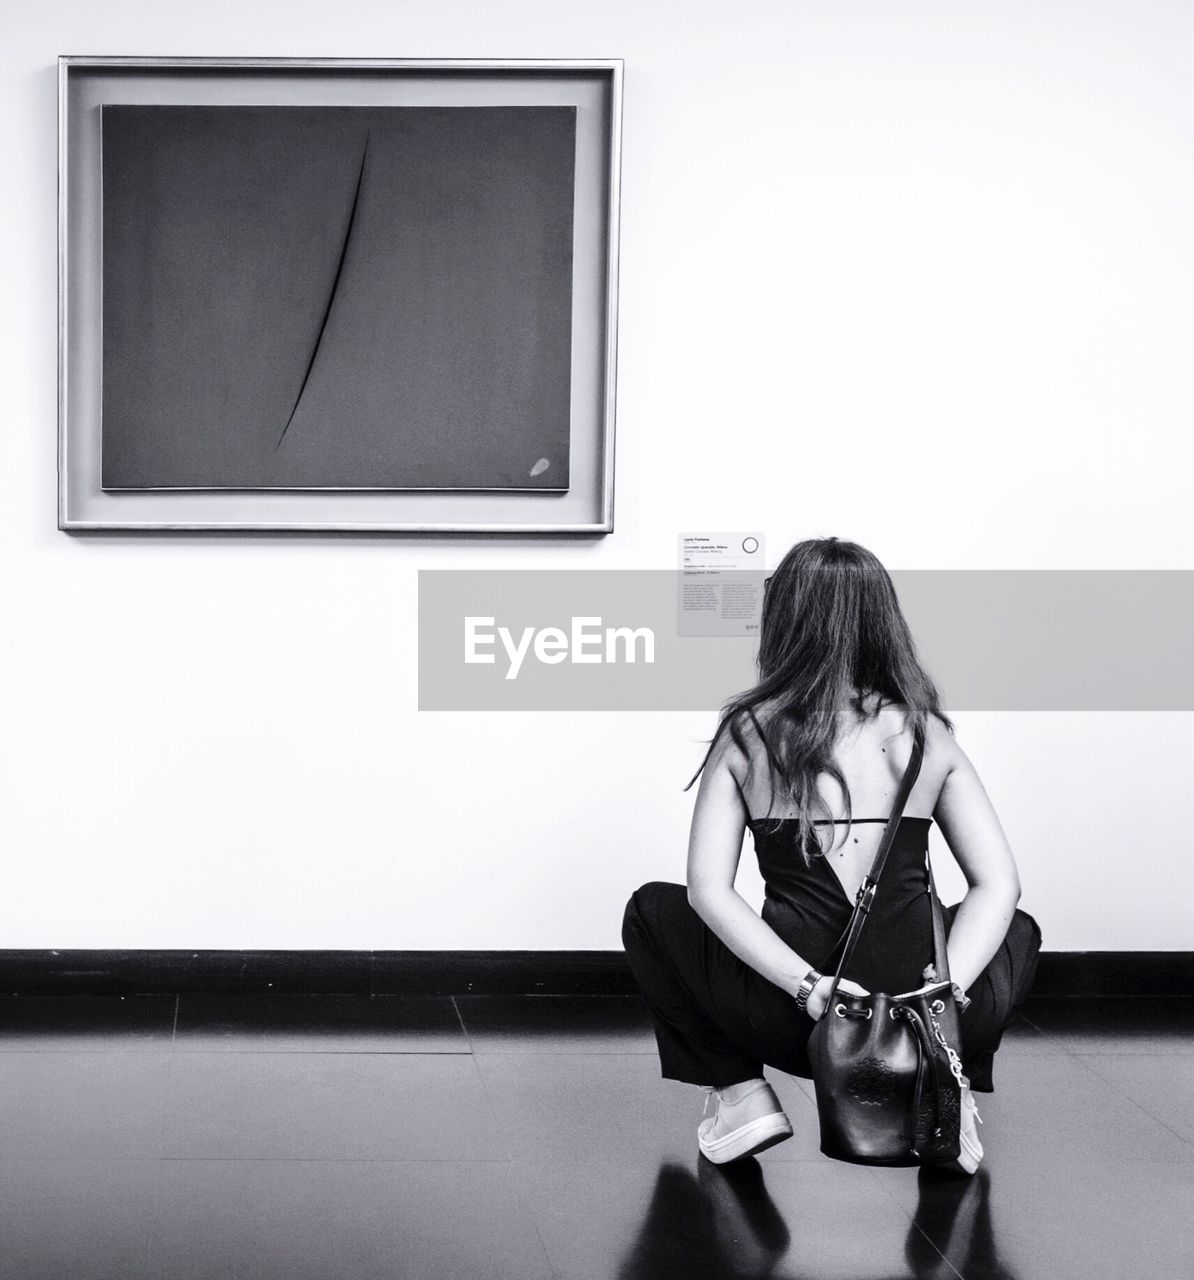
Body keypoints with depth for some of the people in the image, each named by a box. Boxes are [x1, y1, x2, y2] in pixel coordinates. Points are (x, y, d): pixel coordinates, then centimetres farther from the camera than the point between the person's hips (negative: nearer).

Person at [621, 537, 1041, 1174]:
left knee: (652, 911, 27)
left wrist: (808, 987, -12)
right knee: (1017, 930, 35)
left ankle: (740, 1093, 12)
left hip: (790, 1020, -1)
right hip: (930, 1021, 1)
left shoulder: (748, 733, 3)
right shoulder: (927, 736, 7)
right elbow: (999, 885, 1)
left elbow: (708, 891, -6)